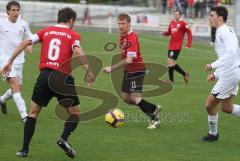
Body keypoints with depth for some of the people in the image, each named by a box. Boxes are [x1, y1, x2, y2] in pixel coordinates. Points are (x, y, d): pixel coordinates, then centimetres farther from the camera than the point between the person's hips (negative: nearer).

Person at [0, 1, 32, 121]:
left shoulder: (23, 24, 4)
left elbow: (28, 37, 18)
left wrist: (29, 45, -2)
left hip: (18, 60, 5)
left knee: (17, 88, 12)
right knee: (15, 85, -21)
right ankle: (24, 115, -25)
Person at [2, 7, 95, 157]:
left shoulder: (46, 31, 13)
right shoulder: (73, 35, 4)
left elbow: (24, 43, 5)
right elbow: (77, 51, -16)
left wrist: (10, 62, 8)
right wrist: (89, 71, -16)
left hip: (45, 76, 3)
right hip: (63, 78, -3)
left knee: (33, 112, 15)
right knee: (75, 113, 14)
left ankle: (25, 149, 8)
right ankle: (64, 138, -11)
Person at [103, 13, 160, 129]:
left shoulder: (132, 38, -25)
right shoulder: (122, 35, 4)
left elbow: (129, 60, -32)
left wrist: (112, 68, -30)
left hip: (136, 70, -9)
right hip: (128, 70, 9)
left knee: (135, 98, -15)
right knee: (125, 97, 11)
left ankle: (155, 118, 1)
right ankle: (153, 109, 23)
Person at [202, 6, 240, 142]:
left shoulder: (224, 31, -15)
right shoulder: (224, 31, 17)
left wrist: (213, 65, -29)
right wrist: (216, 74, 23)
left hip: (229, 75, -10)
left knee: (210, 104, 1)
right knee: (226, 107, 19)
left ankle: (213, 134, 18)